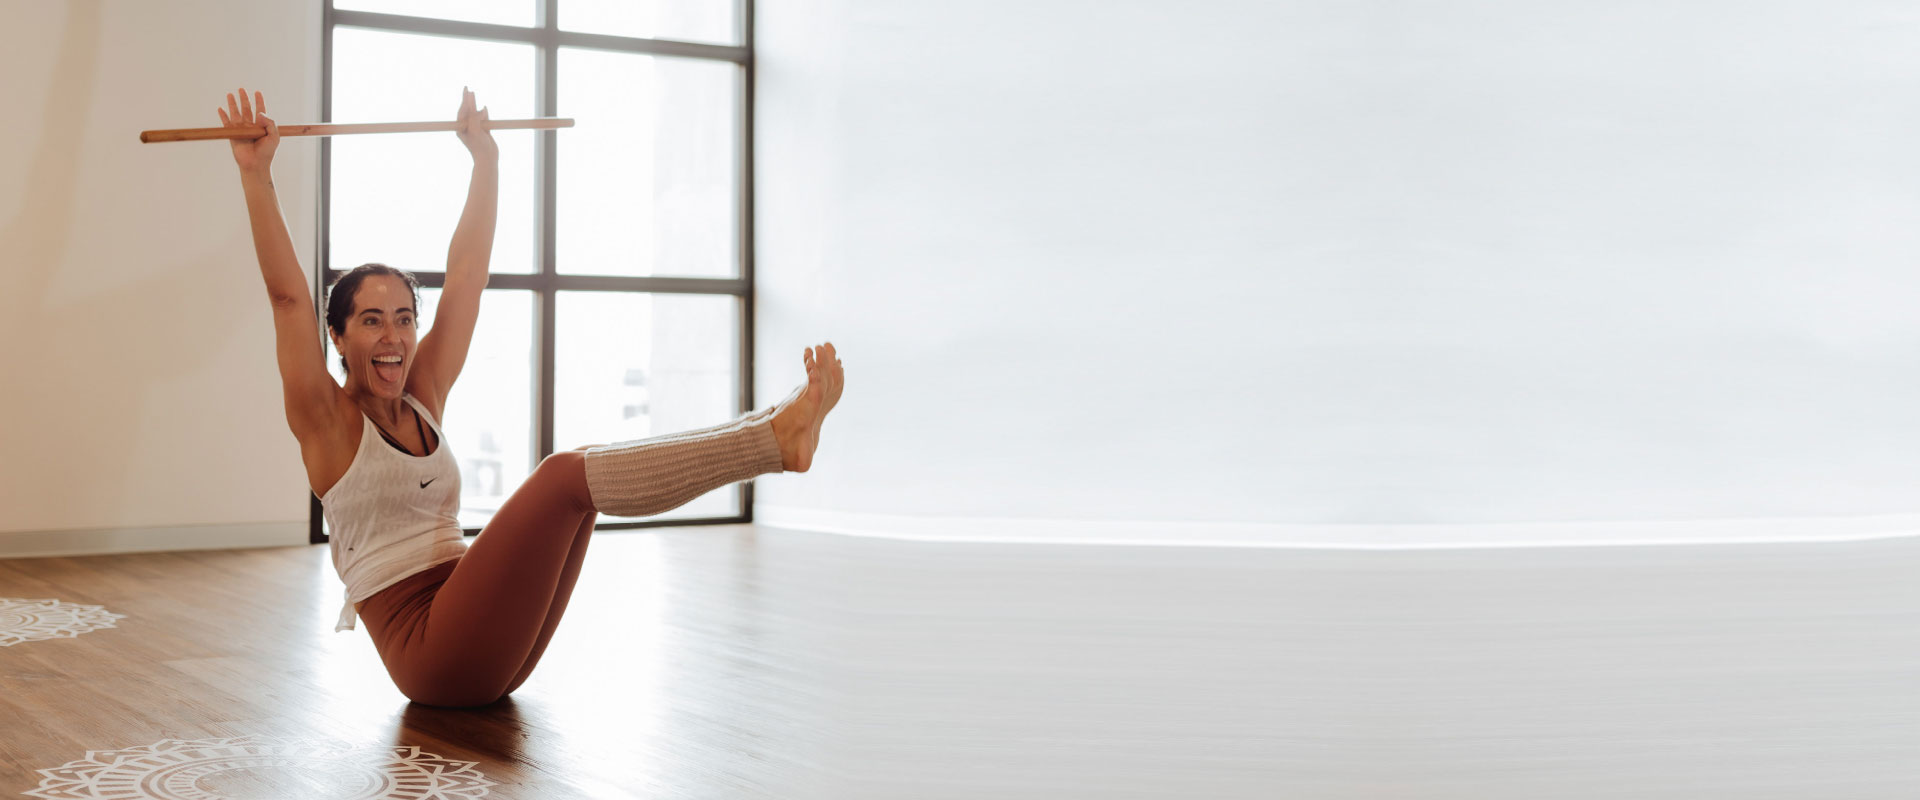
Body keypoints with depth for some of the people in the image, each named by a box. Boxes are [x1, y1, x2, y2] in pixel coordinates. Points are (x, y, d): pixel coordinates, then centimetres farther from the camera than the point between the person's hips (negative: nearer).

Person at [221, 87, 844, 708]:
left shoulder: (424, 397, 17)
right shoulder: (328, 420, 1)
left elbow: (466, 276, 19)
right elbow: (286, 293, -10)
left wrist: (486, 160, 21)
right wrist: (255, 173, -14)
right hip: (429, 655, -7)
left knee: (580, 480, -12)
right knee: (566, 475, -23)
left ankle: (776, 430, -28)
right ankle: (777, 437, -34)